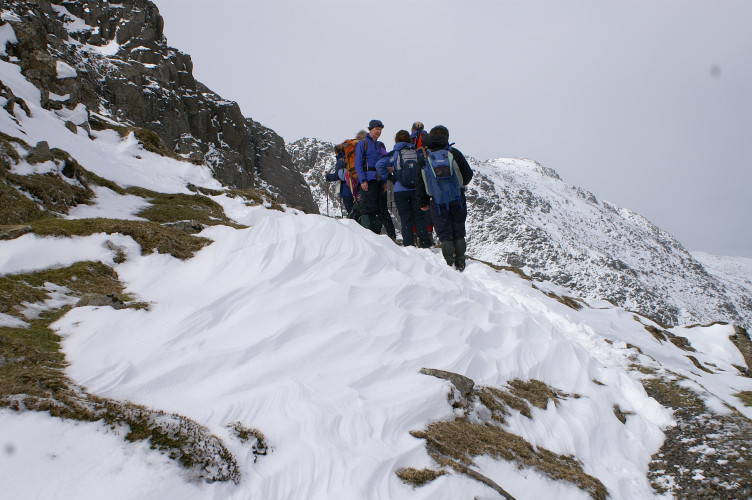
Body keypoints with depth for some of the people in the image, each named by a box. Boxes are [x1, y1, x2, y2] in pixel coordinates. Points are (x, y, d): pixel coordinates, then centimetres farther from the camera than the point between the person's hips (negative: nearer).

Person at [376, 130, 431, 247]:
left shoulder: (394, 153, -1)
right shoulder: (417, 152, 6)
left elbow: (379, 164, -9)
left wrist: (388, 176, 3)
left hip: (400, 191, -1)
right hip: (417, 190, 2)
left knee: (406, 220, 4)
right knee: (420, 218, 8)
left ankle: (409, 245, 1)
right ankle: (425, 244, 5)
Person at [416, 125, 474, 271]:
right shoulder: (454, 153, -1)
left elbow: (419, 183, 4)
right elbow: (468, 174, 4)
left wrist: (423, 202, 14)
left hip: (438, 202, 0)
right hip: (458, 199, 0)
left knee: (444, 233, 5)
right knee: (459, 232, 10)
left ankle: (450, 263, 0)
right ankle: (460, 263, 10)